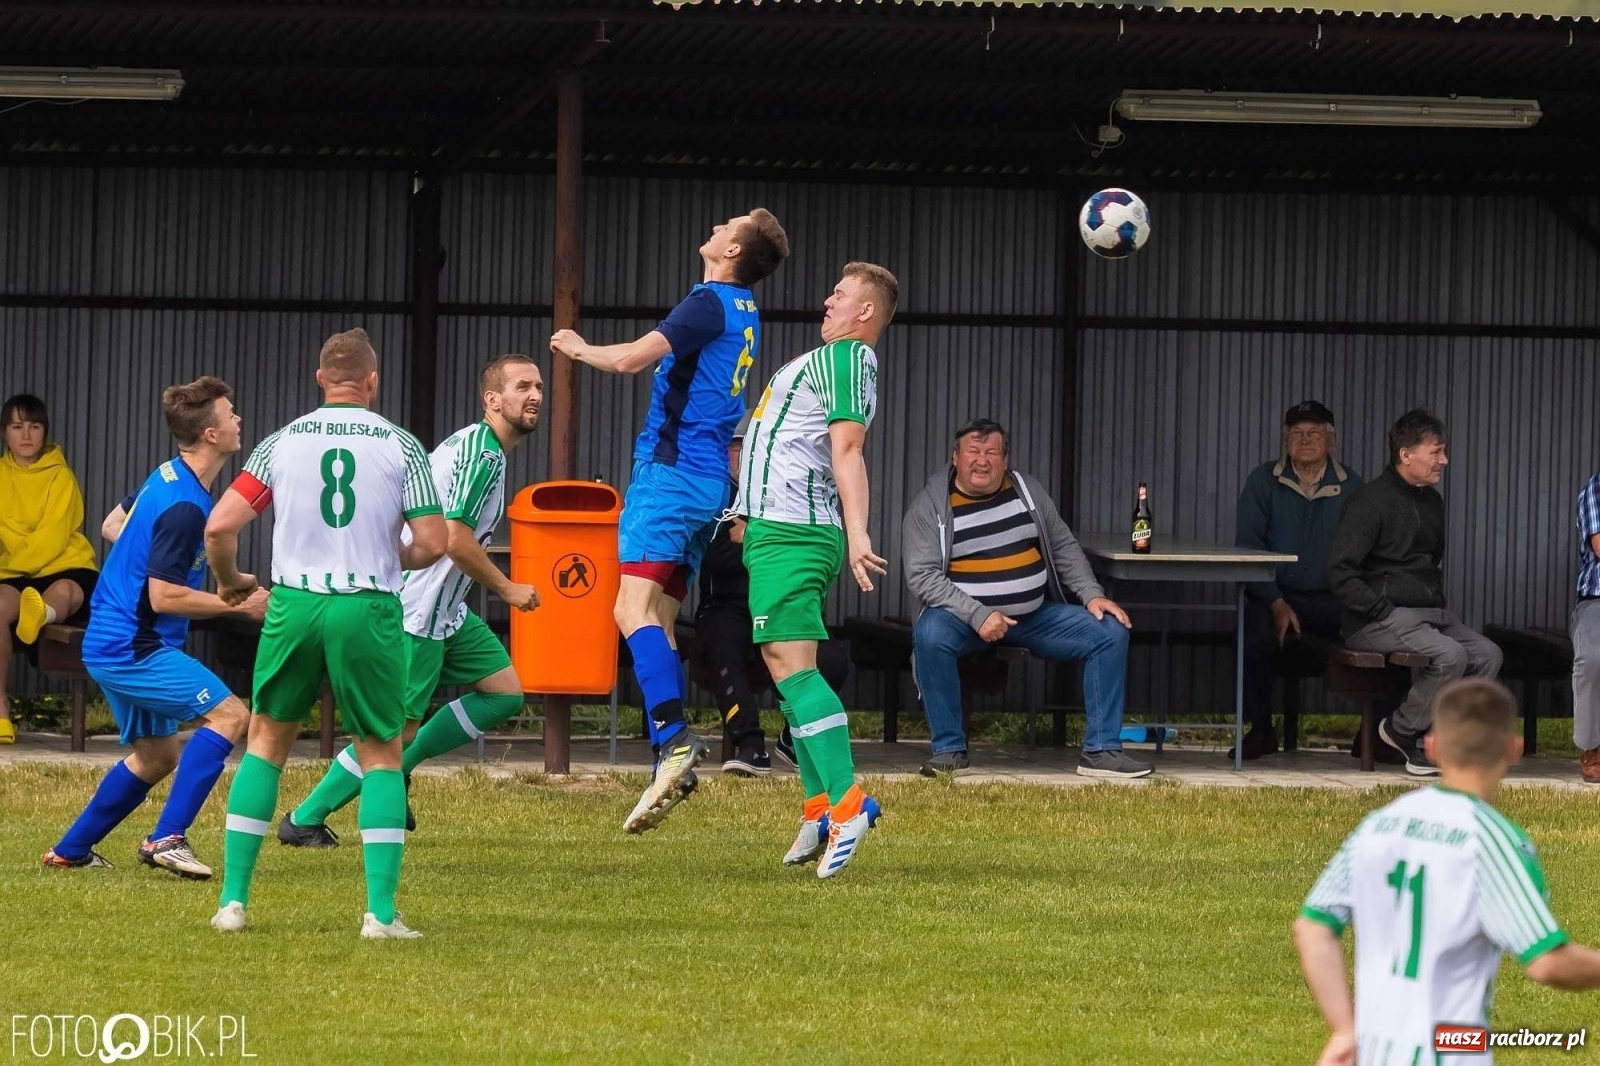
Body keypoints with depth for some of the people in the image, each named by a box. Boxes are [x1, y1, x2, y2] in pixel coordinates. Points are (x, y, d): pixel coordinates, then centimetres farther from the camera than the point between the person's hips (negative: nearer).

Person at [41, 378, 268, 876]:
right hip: (134, 648, -10)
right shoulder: (184, 506, -22)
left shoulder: (166, 477, 8)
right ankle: (168, 837, -19)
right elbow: (164, 597, -23)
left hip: (111, 643, 10)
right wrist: (238, 605, -16)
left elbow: (117, 526, 25)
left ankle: (70, 851, 24)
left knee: (155, 756, 19)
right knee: (230, 714, -16)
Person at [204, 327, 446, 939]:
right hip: (369, 611, -1)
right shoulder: (400, 446, 1)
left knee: (266, 741, 17)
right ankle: (381, 911, -2)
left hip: (294, 605, 1)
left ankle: (233, 899, 11)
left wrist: (229, 582, 18)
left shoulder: (283, 442, 4)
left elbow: (219, 527, -2)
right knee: (381, 754, 10)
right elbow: (432, 543, -4)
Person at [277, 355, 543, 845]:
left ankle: (398, 768, 12)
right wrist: (507, 589, -13)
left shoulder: (475, 445, 15)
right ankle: (303, 820, 3)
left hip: (445, 612, 10)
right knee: (398, 727, -8)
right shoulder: (484, 454, -18)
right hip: (416, 614, -10)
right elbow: (455, 538, -24)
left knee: (505, 691, 7)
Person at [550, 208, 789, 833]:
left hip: (672, 471, -10)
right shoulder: (743, 312, 17)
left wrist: (579, 349, 2)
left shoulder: (709, 303, -11)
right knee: (658, 620, 9)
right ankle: (671, 761, 4)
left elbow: (632, 358, -16)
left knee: (634, 608, -20)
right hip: (708, 483, 10)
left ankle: (674, 738, -34)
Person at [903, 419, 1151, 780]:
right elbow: (921, 575, -14)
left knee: (1111, 632, -11)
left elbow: (1064, 548, 14)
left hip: (1035, 617, 4)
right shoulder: (930, 506, -6)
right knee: (931, 635, -37)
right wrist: (977, 616, -26)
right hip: (963, 616, -4)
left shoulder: (1027, 490, 7)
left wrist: (1092, 595, -2)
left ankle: (1101, 750, -7)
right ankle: (948, 748, -23)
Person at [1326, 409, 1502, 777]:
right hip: (1378, 621, -9)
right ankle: (1403, 730, -9)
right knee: (1450, 655, -29)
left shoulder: (1431, 501, 18)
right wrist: (1382, 611, -20)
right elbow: (1339, 571, -16)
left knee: (1487, 655, -10)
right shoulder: (1371, 502, -10)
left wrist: (1438, 602, 17)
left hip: (1428, 612, 9)